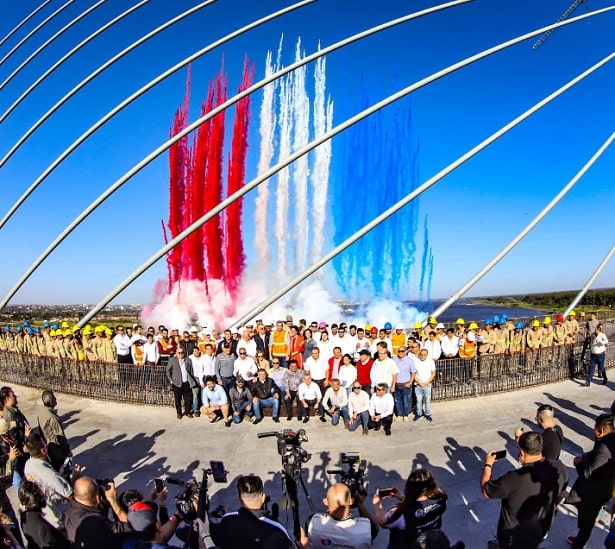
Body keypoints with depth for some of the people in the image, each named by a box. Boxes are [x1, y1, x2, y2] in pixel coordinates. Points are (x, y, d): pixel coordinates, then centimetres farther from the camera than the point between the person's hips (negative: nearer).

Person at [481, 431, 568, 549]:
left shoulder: (515, 479, -40)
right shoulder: (559, 468, -22)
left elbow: (485, 491, -22)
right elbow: (559, 494, 0)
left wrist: (488, 464, -8)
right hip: (539, 533, 5)